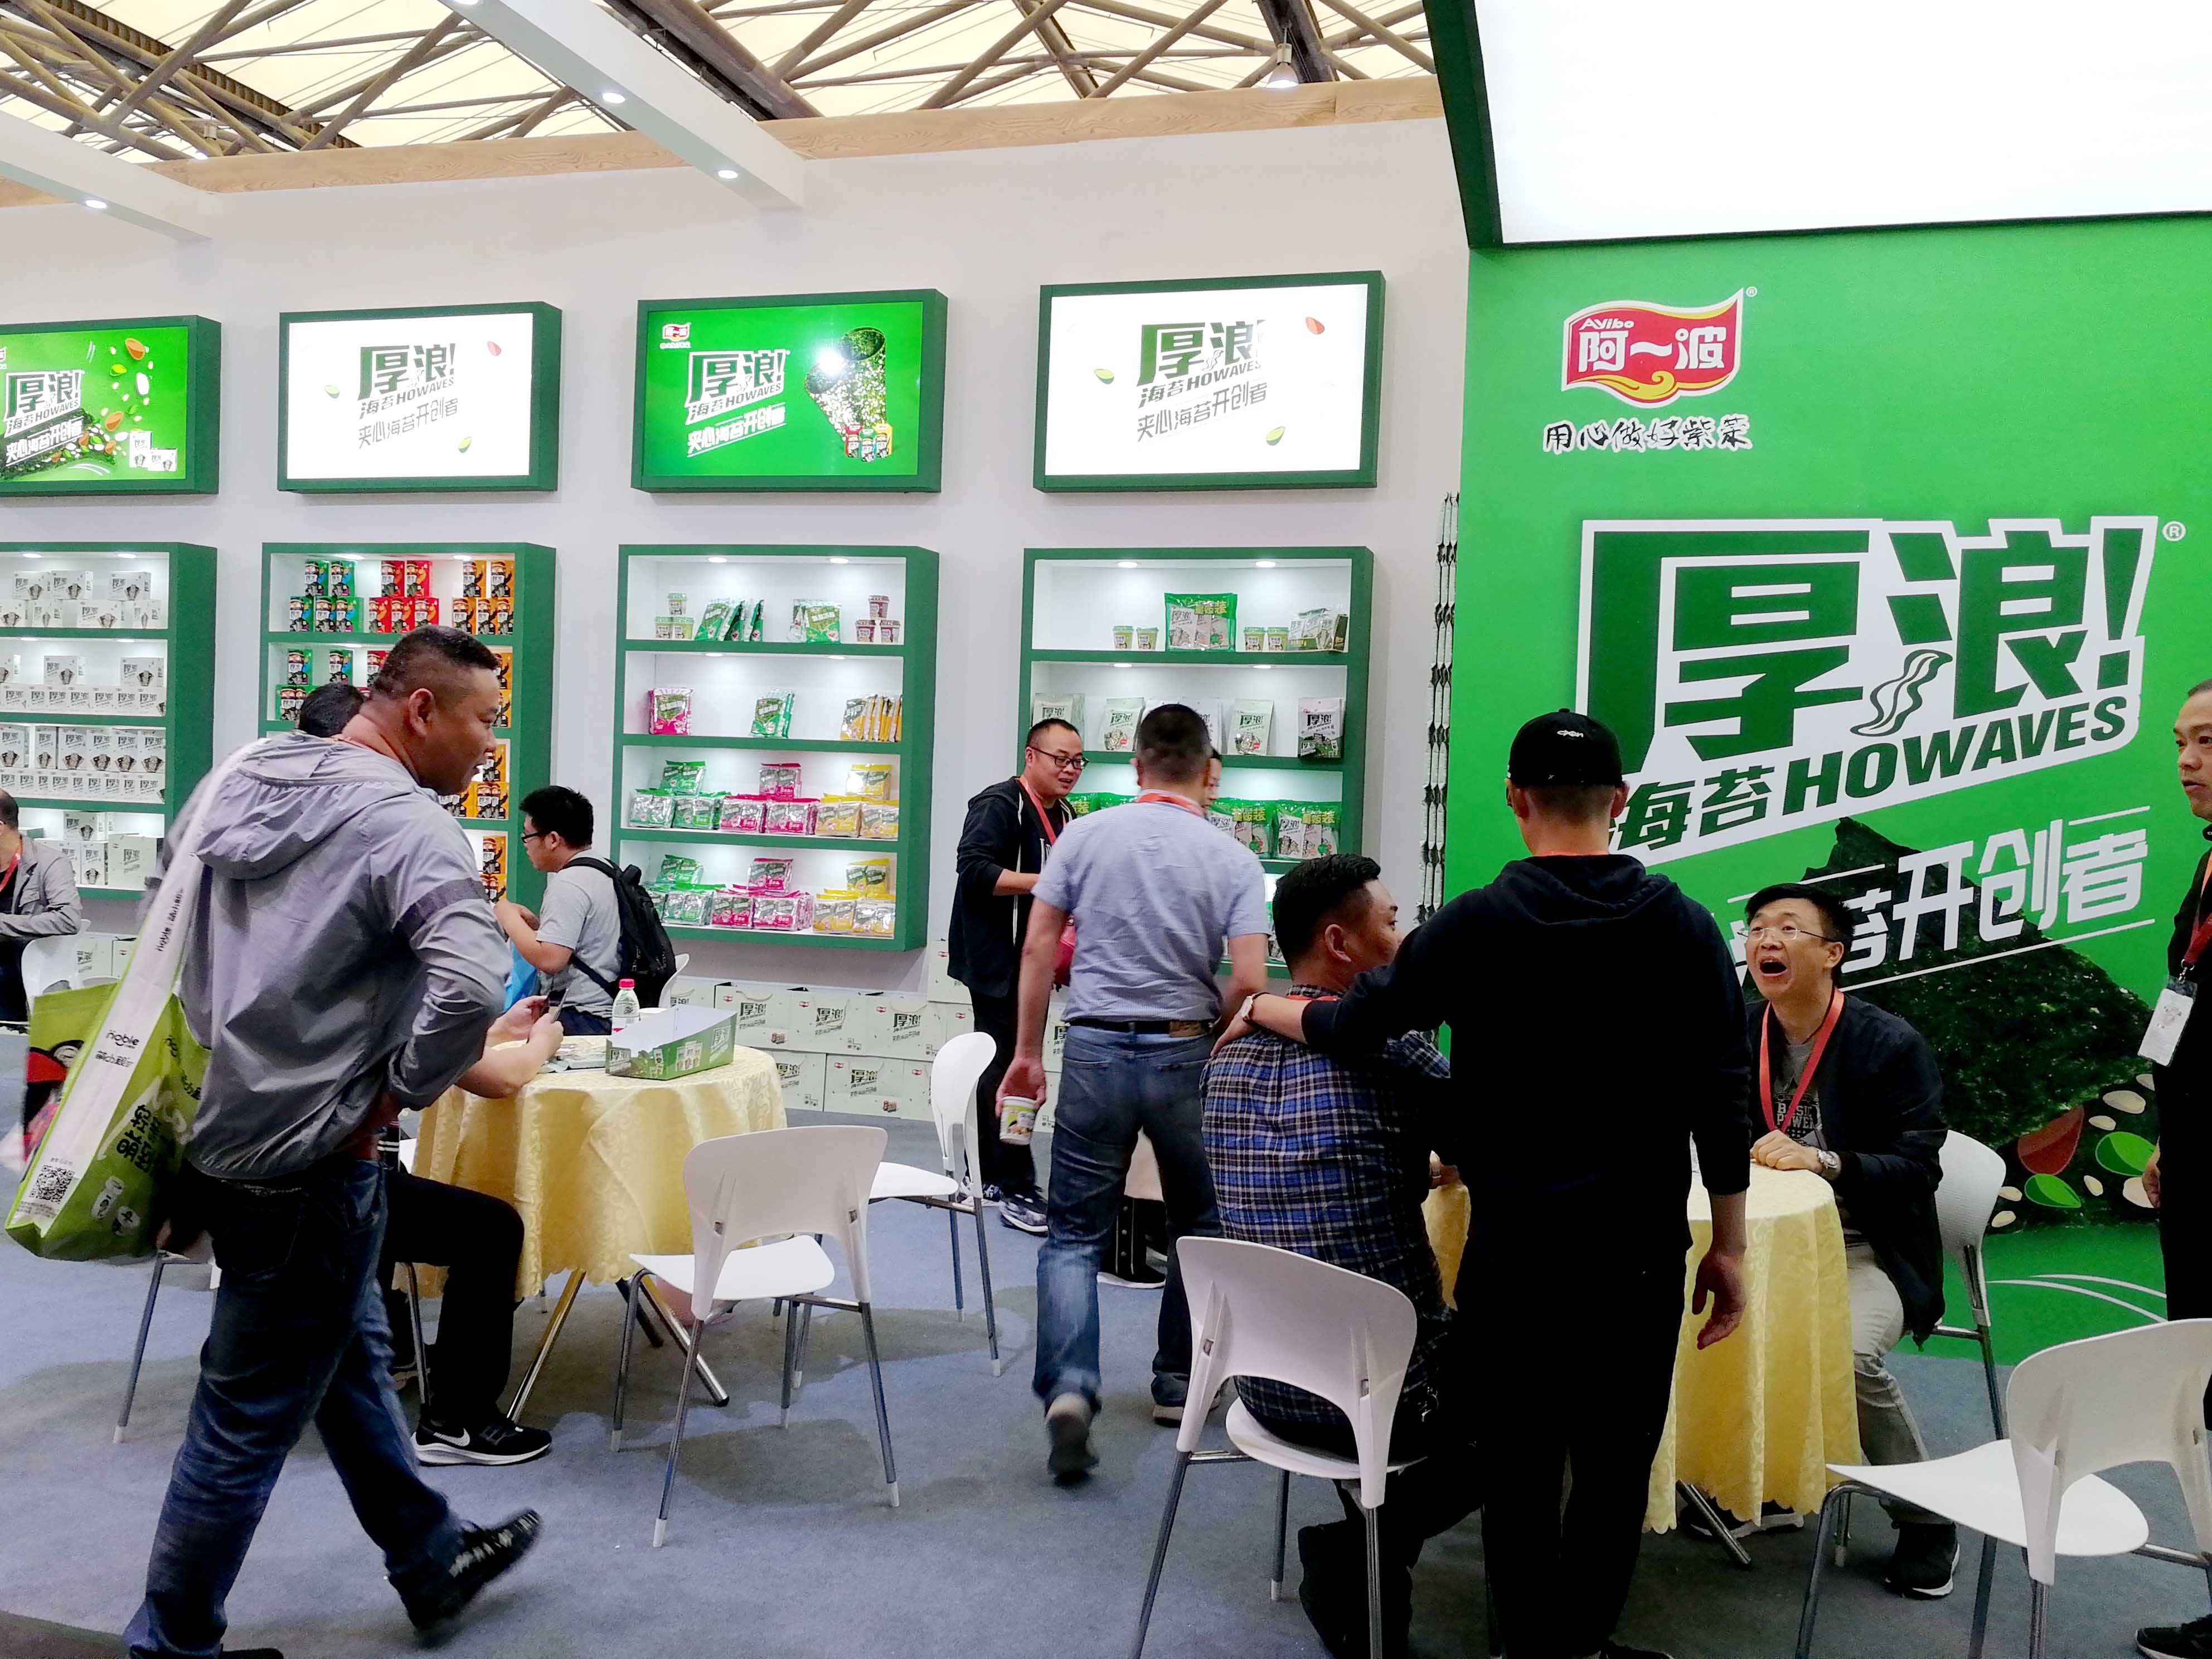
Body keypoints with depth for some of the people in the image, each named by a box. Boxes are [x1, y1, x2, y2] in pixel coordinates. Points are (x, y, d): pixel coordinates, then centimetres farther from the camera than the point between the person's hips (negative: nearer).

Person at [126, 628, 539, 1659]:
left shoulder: (238, 780, 5)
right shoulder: (407, 826, -21)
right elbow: (472, 987, -36)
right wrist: (391, 1099, -20)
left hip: (214, 1125, 10)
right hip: (302, 1163, -9)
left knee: (349, 1359, 23)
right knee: (250, 1416, 9)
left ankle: (432, 1562, 41)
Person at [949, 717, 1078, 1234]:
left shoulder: (1061, 815, 15)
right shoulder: (1000, 804, -13)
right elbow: (974, 869, -24)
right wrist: (1047, 883, -27)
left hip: (1033, 962, 9)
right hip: (998, 961, -9)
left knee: (1000, 1069, 15)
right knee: (1010, 1070, -8)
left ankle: (988, 1177, 24)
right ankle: (1015, 1188, -3)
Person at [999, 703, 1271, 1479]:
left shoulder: (1085, 835, -2)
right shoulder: (1233, 859, -4)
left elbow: (1038, 949, -2)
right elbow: (1248, 981, -11)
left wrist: (1027, 1051, 8)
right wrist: (1210, 1035, 10)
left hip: (1095, 1049, 0)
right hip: (1185, 1057, 0)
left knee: (1074, 1234, 8)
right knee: (1199, 1229, 21)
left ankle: (1069, 1389, -10)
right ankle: (1177, 1383, 29)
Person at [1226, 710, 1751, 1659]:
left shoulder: (1475, 925, -7)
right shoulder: (1683, 926, -2)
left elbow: (1351, 1030, -4)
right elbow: (1721, 1101, -3)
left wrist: (1260, 1009, 15)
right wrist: (1728, 1246, 5)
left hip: (1514, 1241, -1)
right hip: (1641, 1243, 1)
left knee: (1520, 1465, 12)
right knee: (1615, 1464, 13)